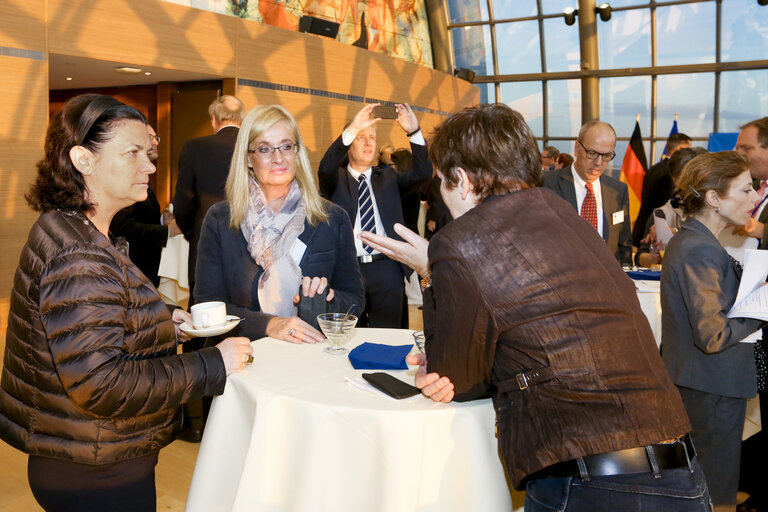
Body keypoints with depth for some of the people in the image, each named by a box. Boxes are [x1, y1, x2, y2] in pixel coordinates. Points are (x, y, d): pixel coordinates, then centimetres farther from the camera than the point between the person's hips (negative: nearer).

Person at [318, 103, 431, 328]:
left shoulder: (388, 177, 13)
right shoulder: (336, 179, 6)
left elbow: (422, 173, -1)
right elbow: (325, 167, -16)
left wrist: (414, 132, -14)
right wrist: (352, 129, -27)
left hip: (387, 269, 2)